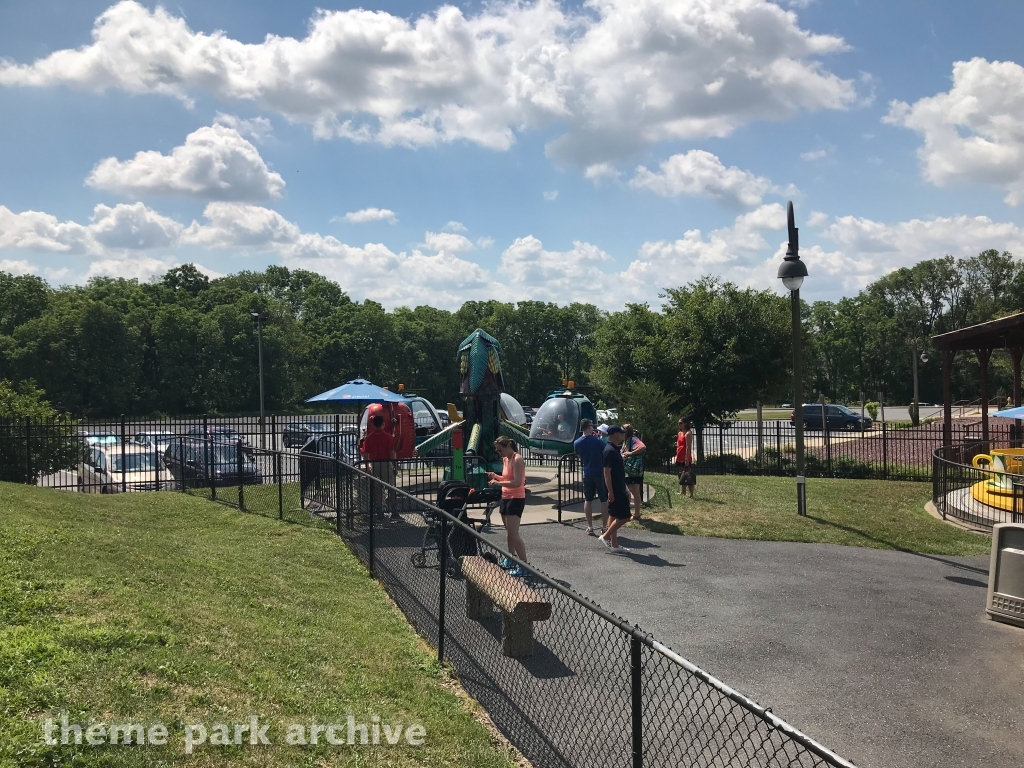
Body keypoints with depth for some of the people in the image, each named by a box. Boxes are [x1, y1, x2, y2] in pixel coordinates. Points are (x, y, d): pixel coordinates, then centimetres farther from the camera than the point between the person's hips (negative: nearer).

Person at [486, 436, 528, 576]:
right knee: (508, 531, 18)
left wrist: (498, 483, -32)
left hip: (516, 499, -10)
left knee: (513, 534, -13)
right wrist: (496, 476, 2)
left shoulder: (517, 460, -18)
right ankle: (510, 560, 30)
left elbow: (517, 482, -26)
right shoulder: (505, 459, 10)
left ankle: (524, 566, -10)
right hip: (506, 497, 10)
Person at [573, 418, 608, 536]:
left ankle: (590, 528, 9)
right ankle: (604, 527, 8)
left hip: (587, 474, 3)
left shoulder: (577, 443, -1)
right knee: (604, 501, 6)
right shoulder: (598, 441, -13)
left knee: (588, 500, 10)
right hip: (600, 473, -3)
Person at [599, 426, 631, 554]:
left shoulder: (615, 449, 12)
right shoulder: (610, 451, -19)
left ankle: (614, 545, 15)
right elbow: (607, 473, -21)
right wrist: (610, 492, -23)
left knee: (614, 516, 11)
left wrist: (624, 489, 23)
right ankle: (605, 536, 3)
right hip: (615, 490, -10)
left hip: (619, 489, 10)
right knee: (623, 516, -7)